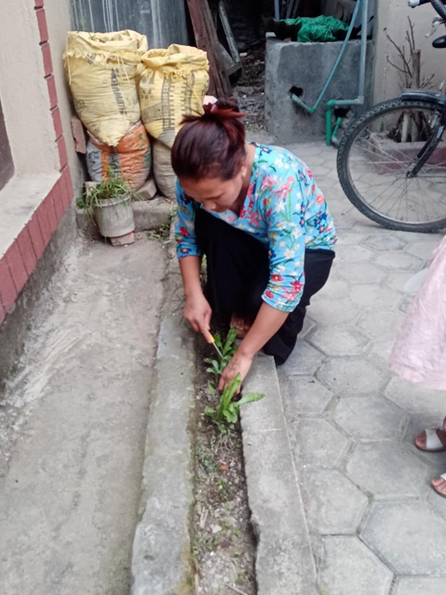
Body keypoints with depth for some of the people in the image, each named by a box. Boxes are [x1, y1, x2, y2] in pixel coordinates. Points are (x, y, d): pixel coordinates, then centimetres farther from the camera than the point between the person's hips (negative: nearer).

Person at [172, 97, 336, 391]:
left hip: (307, 249, -4)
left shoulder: (279, 180, -40)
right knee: (209, 224, -28)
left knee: (264, 298, -34)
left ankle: (289, 314, 3)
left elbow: (287, 280, -42)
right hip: (255, 246, 4)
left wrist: (244, 354, -38)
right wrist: (194, 295, -21)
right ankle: (237, 311, -6)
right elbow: (187, 237, -7)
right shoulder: (197, 179, -24)